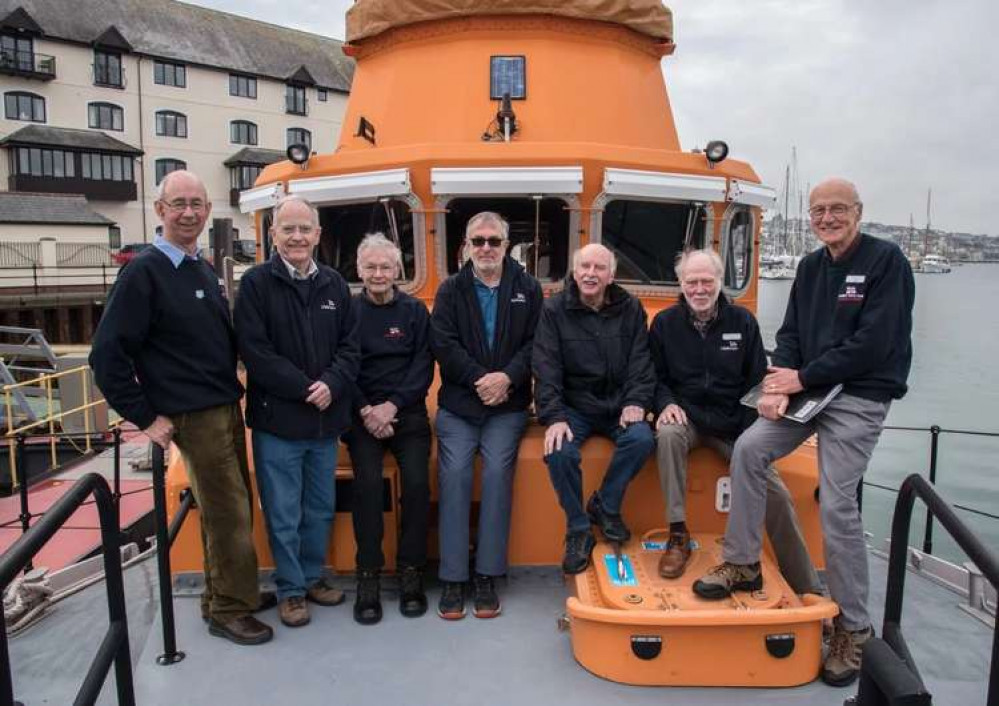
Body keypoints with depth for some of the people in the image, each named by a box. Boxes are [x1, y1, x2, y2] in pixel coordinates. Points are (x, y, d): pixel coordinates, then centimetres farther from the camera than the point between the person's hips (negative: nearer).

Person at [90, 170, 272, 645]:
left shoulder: (204, 271, 12)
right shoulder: (144, 272, -12)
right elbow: (108, 354, -14)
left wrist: (234, 391, 10)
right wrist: (146, 417, -13)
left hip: (228, 409, 8)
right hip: (195, 417, -7)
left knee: (231, 509, 16)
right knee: (229, 513, 0)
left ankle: (224, 595, 33)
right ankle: (229, 610, 17)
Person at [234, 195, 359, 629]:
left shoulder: (334, 284, 8)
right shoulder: (257, 283, -5)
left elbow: (350, 345, 6)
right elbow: (254, 350, -12)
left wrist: (331, 385, -11)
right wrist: (304, 388, -15)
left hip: (326, 418, 4)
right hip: (277, 419, -4)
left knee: (321, 509, 16)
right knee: (283, 514, 5)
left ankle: (313, 577, 34)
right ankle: (290, 590, 22)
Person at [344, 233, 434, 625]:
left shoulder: (415, 310, 6)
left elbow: (423, 366, 1)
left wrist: (392, 406, -11)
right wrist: (365, 410, -10)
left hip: (407, 411, 0)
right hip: (362, 412, 0)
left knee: (417, 482, -20)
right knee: (368, 483, -22)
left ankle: (411, 571, -4)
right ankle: (368, 576, -9)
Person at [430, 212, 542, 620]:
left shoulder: (528, 289, 9)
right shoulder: (450, 290, 9)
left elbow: (535, 343, 0)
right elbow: (443, 344, -2)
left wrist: (507, 377, -16)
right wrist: (479, 378, -14)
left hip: (507, 406, 0)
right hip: (457, 405, 1)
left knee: (498, 469, -19)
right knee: (454, 472, -16)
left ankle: (487, 576, -8)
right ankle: (452, 579, -8)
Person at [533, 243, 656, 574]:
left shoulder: (630, 309, 4)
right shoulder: (554, 310, -3)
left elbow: (640, 361, 3)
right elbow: (546, 369, -10)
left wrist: (636, 402, -12)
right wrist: (554, 417, -20)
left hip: (618, 405, 2)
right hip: (573, 406, -2)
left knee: (642, 439, -27)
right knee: (560, 452, -29)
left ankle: (606, 506, 0)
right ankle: (578, 530, -6)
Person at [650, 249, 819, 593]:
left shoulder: (743, 321, 4)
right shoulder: (665, 323, 2)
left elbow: (757, 381, 5)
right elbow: (655, 377, 6)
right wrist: (667, 403, -17)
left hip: (733, 423, 1)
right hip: (686, 417, -1)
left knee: (776, 493, -12)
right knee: (668, 434, -37)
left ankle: (807, 589, 4)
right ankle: (678, 535, -25)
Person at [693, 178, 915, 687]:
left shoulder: (886, 261, -9)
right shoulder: (811, 266, 12)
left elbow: (872, 343, -17)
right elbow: (790, 331, 10)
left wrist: (802, 378, -15)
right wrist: (779, 383, -9)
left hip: (860, 398, -6)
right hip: (809, 389, 6)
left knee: (837, 505, -11)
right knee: (748, 448, -11)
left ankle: (853, 628, 7)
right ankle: (742, 565, 5)